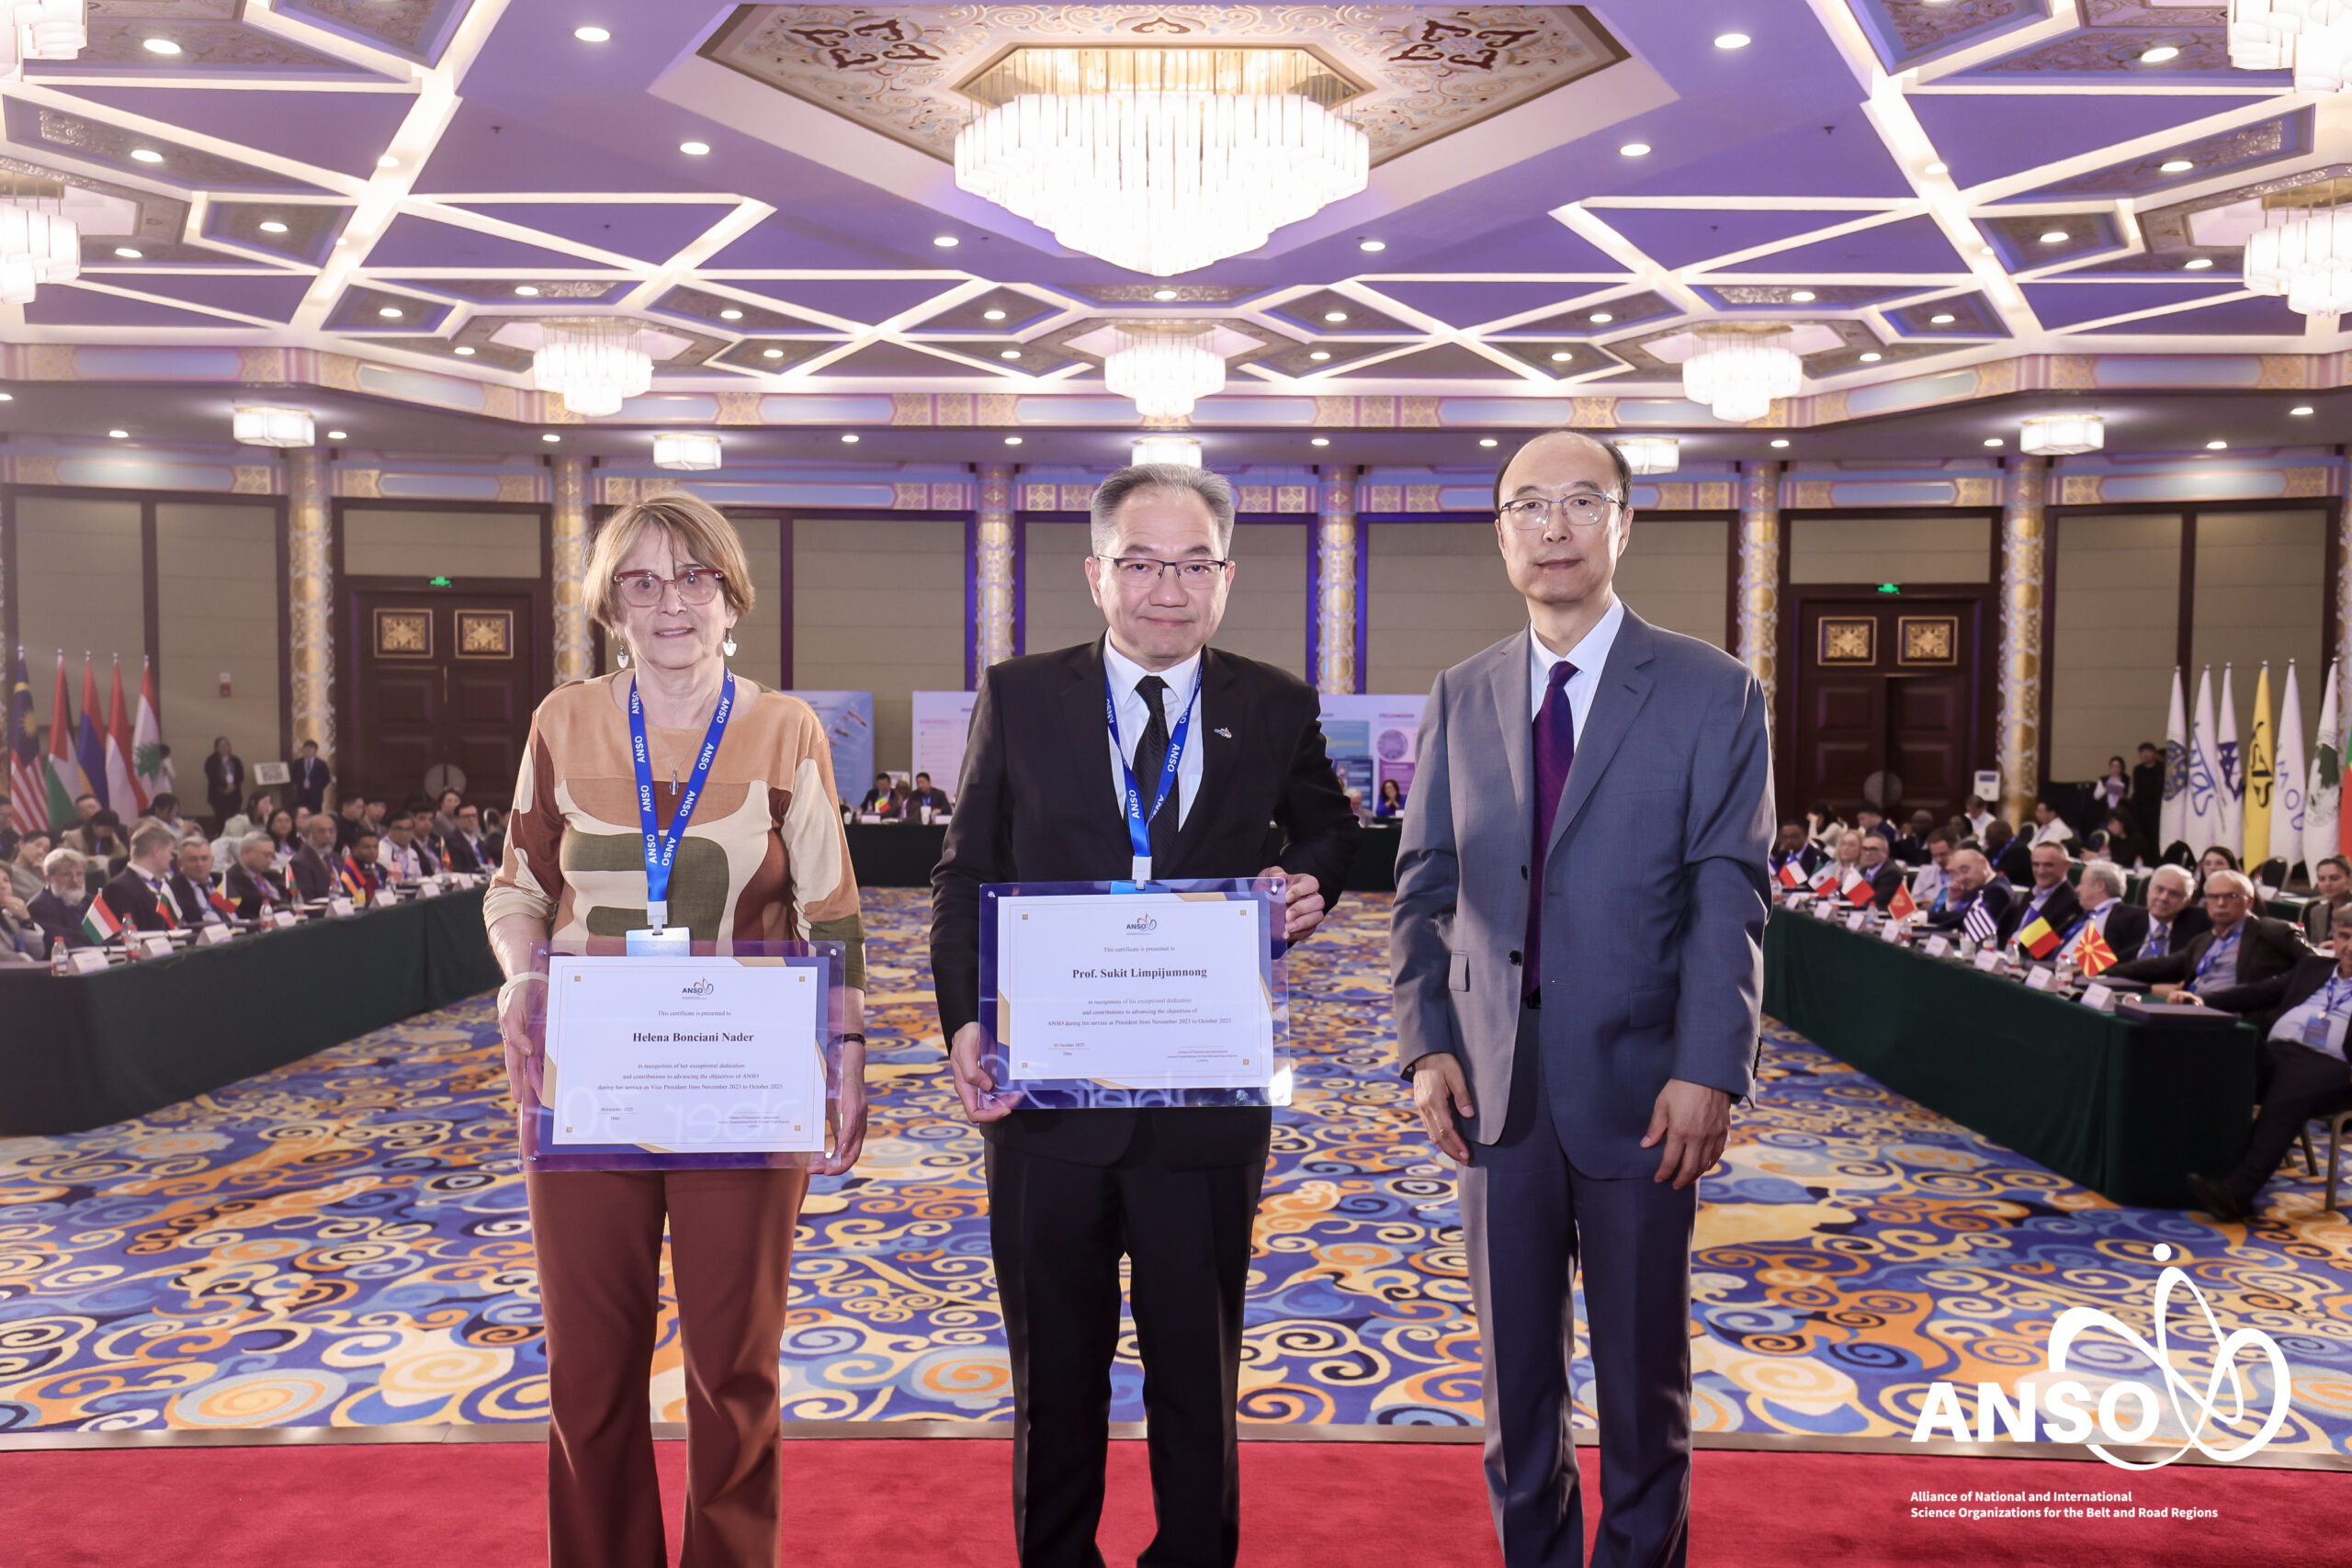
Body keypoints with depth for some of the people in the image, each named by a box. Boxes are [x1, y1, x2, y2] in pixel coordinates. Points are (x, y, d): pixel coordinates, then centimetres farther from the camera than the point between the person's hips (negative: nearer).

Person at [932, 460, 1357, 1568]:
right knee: (1055, 1374, 17)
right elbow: (964, 874, 3)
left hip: (1209, 1099, 0)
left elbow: (1326, 827, 18)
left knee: (1198, 1373, 14)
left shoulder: (1277, 709, 1)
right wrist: (963, 1022, -10)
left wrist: (1314, 884, -5)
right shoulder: (1017, 698, 0)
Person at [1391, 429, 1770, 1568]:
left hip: (1636, 1082, -3)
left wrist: (1707, 1071, -17)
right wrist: (1426, 1044, -4)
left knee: (1643, 1371, 12)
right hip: (1494, 1079, 3)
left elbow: (1728, 898, -8)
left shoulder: (1712, 694, -2)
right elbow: (1424, 888, 7)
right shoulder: (1461, 698, 7)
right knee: (1515, 1367, 15)